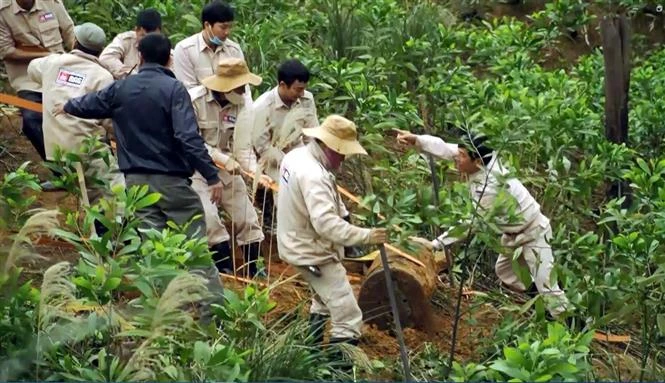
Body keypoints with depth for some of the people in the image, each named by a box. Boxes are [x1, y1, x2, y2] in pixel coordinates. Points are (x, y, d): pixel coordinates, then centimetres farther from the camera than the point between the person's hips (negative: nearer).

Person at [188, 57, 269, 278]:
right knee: (209, 217, -17)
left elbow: (243, 144, -10)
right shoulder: (195, 100, -21)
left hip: (225, 166, 5)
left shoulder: (240, 105, -7)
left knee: (246, 217, 4)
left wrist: (254, 169, -28)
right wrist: (223, 159, -32)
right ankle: (226, 267, -6)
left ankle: (254, 269, 16)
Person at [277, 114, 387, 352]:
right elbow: (326, 223, -37)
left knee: (324, 301, 34)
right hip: (313, 253, -11)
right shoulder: (313, 176, -29)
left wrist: (344, 213, 0)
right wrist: (365, 236, -36)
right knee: (349, 318, -10)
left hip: (299, 243, 11)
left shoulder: (296, 156, 1)